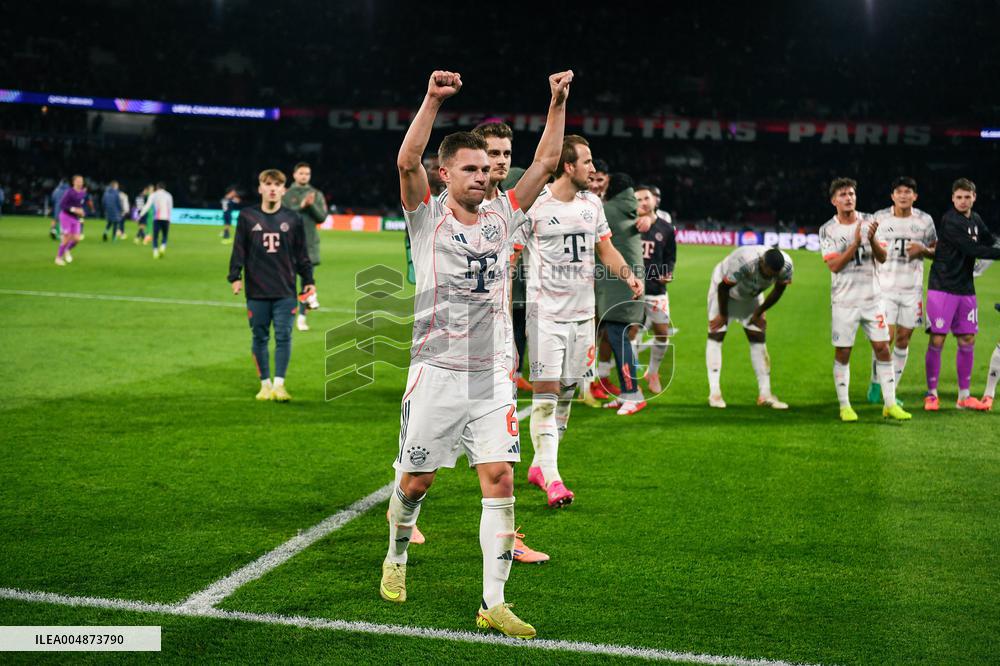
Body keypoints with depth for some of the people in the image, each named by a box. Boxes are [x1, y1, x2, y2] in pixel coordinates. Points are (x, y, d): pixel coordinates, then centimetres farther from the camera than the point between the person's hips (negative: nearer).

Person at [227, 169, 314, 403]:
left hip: (285, 291, 0)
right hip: (257, 291, 0)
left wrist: (308, 280, 9)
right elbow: (238, 250, 4)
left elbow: (301, 253, 11)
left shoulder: (292, 219, 6)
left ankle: (279, 384, -4)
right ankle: (265, 384, 16)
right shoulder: (247, 217, 4)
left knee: (283, 336, -7)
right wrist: (235, 276, -5)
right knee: (260, 338, 6)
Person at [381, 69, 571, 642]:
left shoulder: (502, 218, 9)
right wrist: (433, 100, -26)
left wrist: (558, 102, 0)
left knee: (500, 479, -6)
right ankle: (396, 558, 37)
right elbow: (407, 163, -17)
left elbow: (546, 162, 9)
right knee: (416, 481, 7)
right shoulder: (429, 218, 0)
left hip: (492, 378, 3)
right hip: (437, 374, -2)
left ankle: (494, 603, -1)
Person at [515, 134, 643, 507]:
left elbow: (605, 249, 19)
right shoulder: (533, 207, -8)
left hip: (582, 312, 6)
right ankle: (551, 478, -9)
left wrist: (629, 276, 1)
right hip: (544, 313, -6)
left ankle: (539, 466, 24)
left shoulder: (592, 204, 10)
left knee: (567, 392, 10)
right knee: (545, 392, -9)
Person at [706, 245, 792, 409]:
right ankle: (714, 393, -10)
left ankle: (765, 395, 4)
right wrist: (723, 315, -12)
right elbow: (723, 287, -27)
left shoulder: (786, 265, -28)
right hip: (724, 291, -5)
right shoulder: (744, 262, -44)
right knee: (716, 335, -11)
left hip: (751, 296, 5)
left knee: (758, 338, 1)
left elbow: (778, 292, -6)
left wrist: (759, 313, 3)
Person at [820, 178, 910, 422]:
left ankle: (890, 404, 6)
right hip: (844, 301, -2)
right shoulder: (828, 230, -4)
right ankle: (845, 406, 12)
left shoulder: (868, 221, 4)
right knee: (842, 353, 2)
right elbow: (834, 265, -13)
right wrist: (856, 242, -22)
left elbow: (882, 258, 1)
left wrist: (872, 239, -18)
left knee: (882, 348, 0)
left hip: (871, 297, 3)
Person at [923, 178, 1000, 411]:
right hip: (942, 288, -7)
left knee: (968, 341, 7)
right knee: (936, 341, -6)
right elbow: (973, 249, -18)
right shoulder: (950, 222, -13)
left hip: (965, 289, 7)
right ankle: (932, 394, 6)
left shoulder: (976, 220, 12)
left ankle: (964, 396, 15)